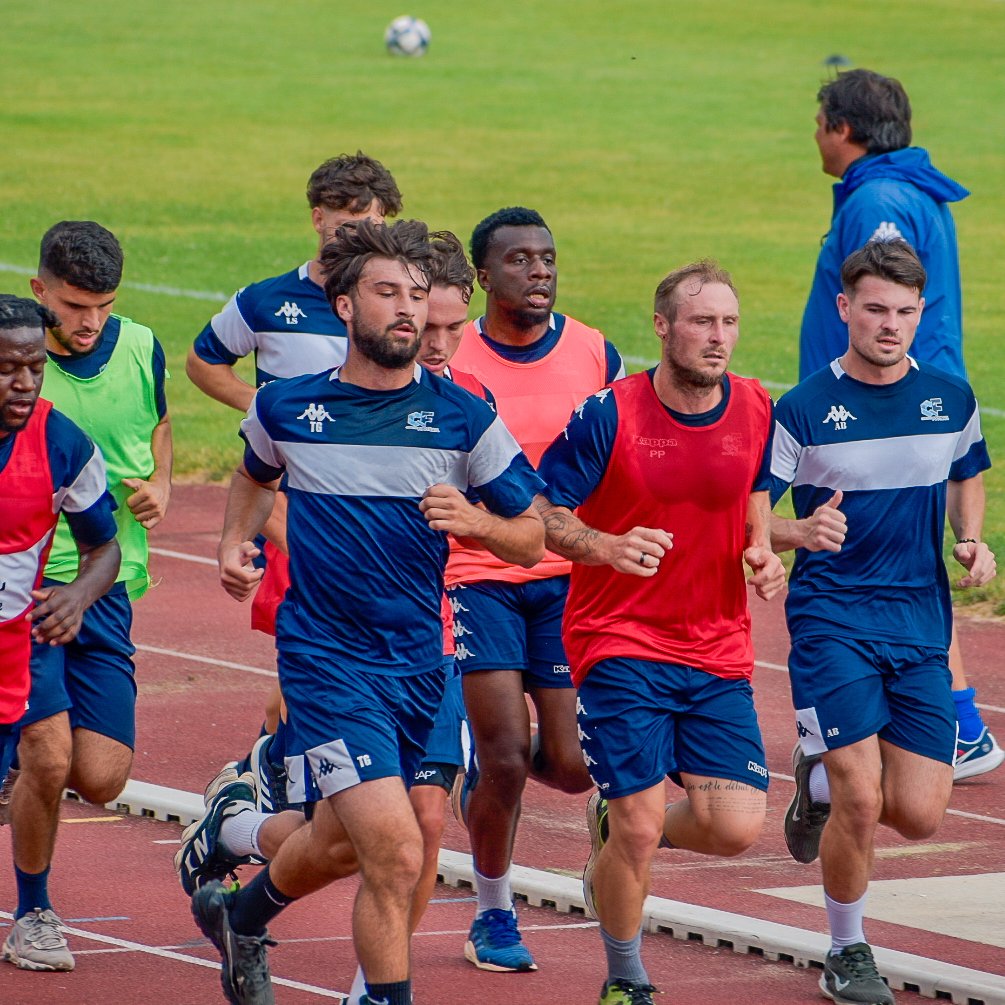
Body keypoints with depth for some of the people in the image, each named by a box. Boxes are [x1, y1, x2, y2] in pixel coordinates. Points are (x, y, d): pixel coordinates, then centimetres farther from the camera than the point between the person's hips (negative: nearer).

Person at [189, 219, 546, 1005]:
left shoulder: (464, 419, -3)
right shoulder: (284, 408, -1)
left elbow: (531, 538, 2)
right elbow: (256, 476, 24)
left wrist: (472, 520, -17)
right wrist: (237, 542, 7)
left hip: (419, 659, 3)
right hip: (325, 657, -3)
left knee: (339, 843, 20)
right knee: (396, 852, -19)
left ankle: (241, 914, 50)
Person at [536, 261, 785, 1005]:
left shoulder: (756, 412, 1)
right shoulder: (608, 416, -11)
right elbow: (541, 513, -5)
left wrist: (764, 553, -3)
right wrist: (610, 548, -23)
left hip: (719, 650, 4)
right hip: (620, 641, -4)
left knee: (736, 826, -9)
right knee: (636, 829, -10)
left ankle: (618, 830, 25)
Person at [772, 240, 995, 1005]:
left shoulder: (951, 399, 3)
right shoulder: (803, 410, -8)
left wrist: (971, 541, 3)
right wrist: (801, 532, -26)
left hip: (921, 626, 4)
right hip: (831, 620, -4)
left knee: (919, 817, -2)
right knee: (860, 800, -14)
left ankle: (823, 777, 31)